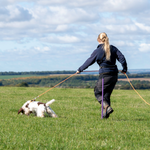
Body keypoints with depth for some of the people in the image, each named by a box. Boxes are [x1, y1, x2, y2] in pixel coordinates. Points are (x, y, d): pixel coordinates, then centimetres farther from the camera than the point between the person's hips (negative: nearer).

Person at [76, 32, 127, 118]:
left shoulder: (98, 51, -4)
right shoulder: (113, 48, 7)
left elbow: (89, 61, 3)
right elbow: (122, 58, 4)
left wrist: (80, 70, 14)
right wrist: (125, 69, 17)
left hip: (105, 75, -5)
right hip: (114, 75, 5)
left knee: (97, 92, 8)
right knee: (107, 93, 16)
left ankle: (107, 107, -16)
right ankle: (106, 114, 11)